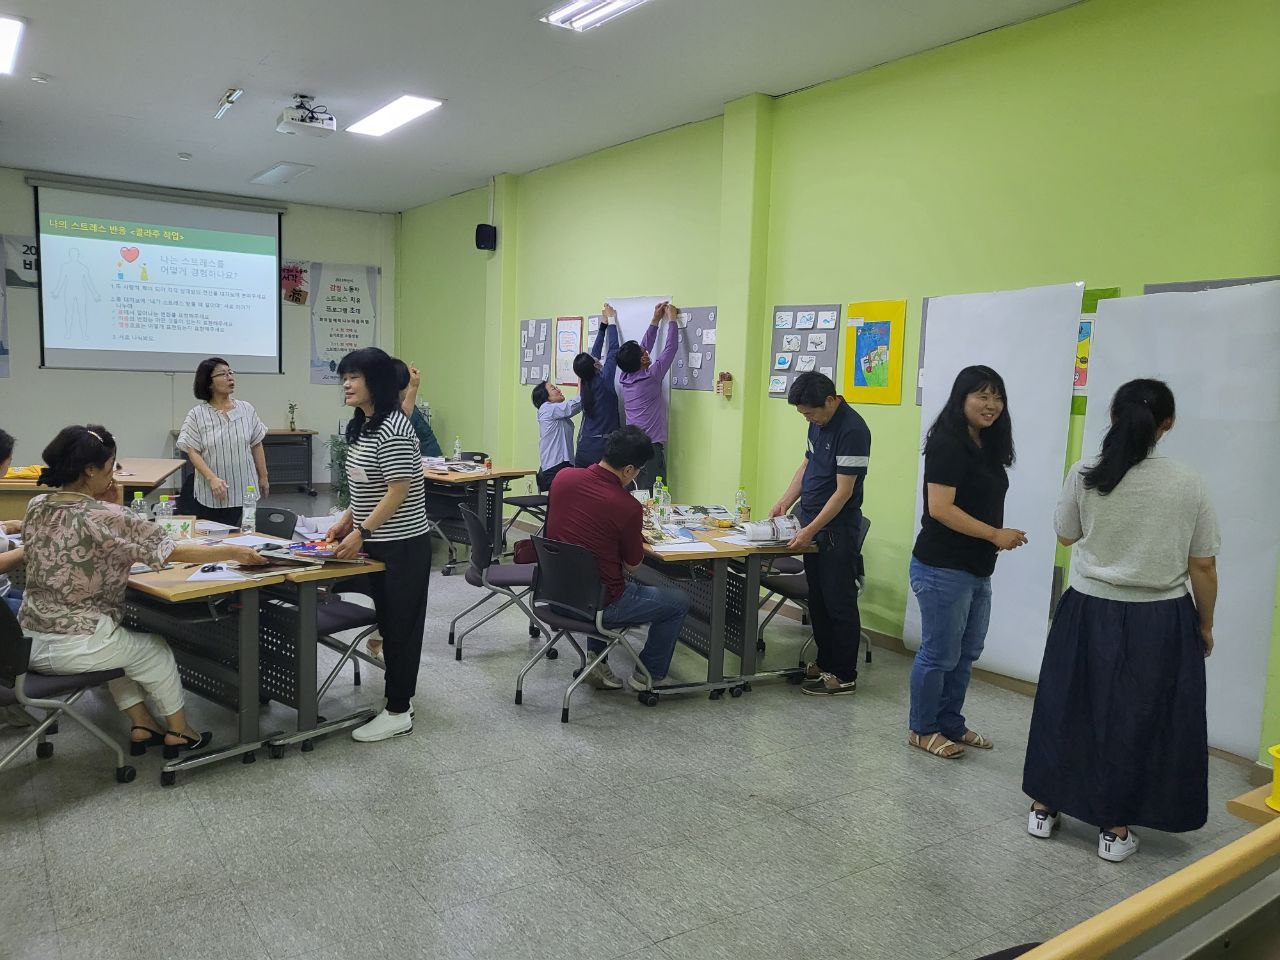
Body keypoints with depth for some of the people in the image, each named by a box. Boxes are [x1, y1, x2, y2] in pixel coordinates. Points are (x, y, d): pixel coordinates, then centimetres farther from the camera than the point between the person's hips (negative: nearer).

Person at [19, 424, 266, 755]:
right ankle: (178, 731, 33)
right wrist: (235, 552, -8)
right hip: (74, 647, -7)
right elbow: (175, 551, -18)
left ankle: (142, 725, 34)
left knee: (123, 641, 32)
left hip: (30, 641, 7)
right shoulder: (102, 517, -23)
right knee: (155, 650, 20)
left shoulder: (36, 506, 0)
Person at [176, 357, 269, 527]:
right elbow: (192, 452, -7)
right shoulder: (197, 415, -3)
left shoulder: (247, 409, 5)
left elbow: (256, 446, 12)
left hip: (244, 492, 2)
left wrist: (263, 478, 14)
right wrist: (212, 478, -20)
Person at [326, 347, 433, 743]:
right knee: (387, 620, 16)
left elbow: (399, 490, -22)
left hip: (403, 546, -9)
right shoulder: (362, 427, 11)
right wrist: (347, 520, 9)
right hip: (378, 545, 9)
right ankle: (400, 695, 28)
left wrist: (361, 532, -21)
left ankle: (398, 713, 9)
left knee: (400, 624, 0)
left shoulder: (393, 429, -19)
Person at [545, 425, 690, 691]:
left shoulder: (564, 477, -7)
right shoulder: (628, 507, -23)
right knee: (679, 602, 13)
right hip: (599, 605, -6)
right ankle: (648, 674, 27)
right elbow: (633, 564, -8)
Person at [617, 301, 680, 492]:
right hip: (650, 447, -7)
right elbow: (670, 348, -2)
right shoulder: (651, 376, -9)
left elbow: (644, 347, 18)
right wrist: (672, 319, 10)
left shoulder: (626, 377, 8)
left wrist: (655, 320, 23)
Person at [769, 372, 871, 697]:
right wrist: (784, 503, 9)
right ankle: (825, 663, 28)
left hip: (837, 529, -9)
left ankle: (844, 676, 11)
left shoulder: (852, 430, -20)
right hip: (812, 523, 9)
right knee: (817, 599, 15)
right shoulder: (818, 423, 8)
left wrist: (811, 531, -21)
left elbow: (844, 491, -21)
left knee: (839, 603, 0)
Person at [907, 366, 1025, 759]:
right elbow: (940, 508, -22)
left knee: (966, 653, 17)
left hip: (978, 569, 9)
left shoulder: (988, 447, 12)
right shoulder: (947, 444, -16)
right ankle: (923, 730, 18)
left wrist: (1001, 536, 2)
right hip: (943, 568, -9)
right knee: (939, 653, 2)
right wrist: (995, 534, -19)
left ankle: (950, 724, 31)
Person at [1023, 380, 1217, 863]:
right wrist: (1205, 625, 10)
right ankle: (1116, 829, 22)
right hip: (1162, 621, 0)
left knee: (1068, 707, 14)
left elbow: (1066, 535, 6)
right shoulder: (1189, 483, -9)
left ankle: (1045, 808, 27)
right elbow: (1203, 567, -2)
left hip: (1090, 612, 0)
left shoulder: (1084, 475, -9)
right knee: (1140, 719, 12)